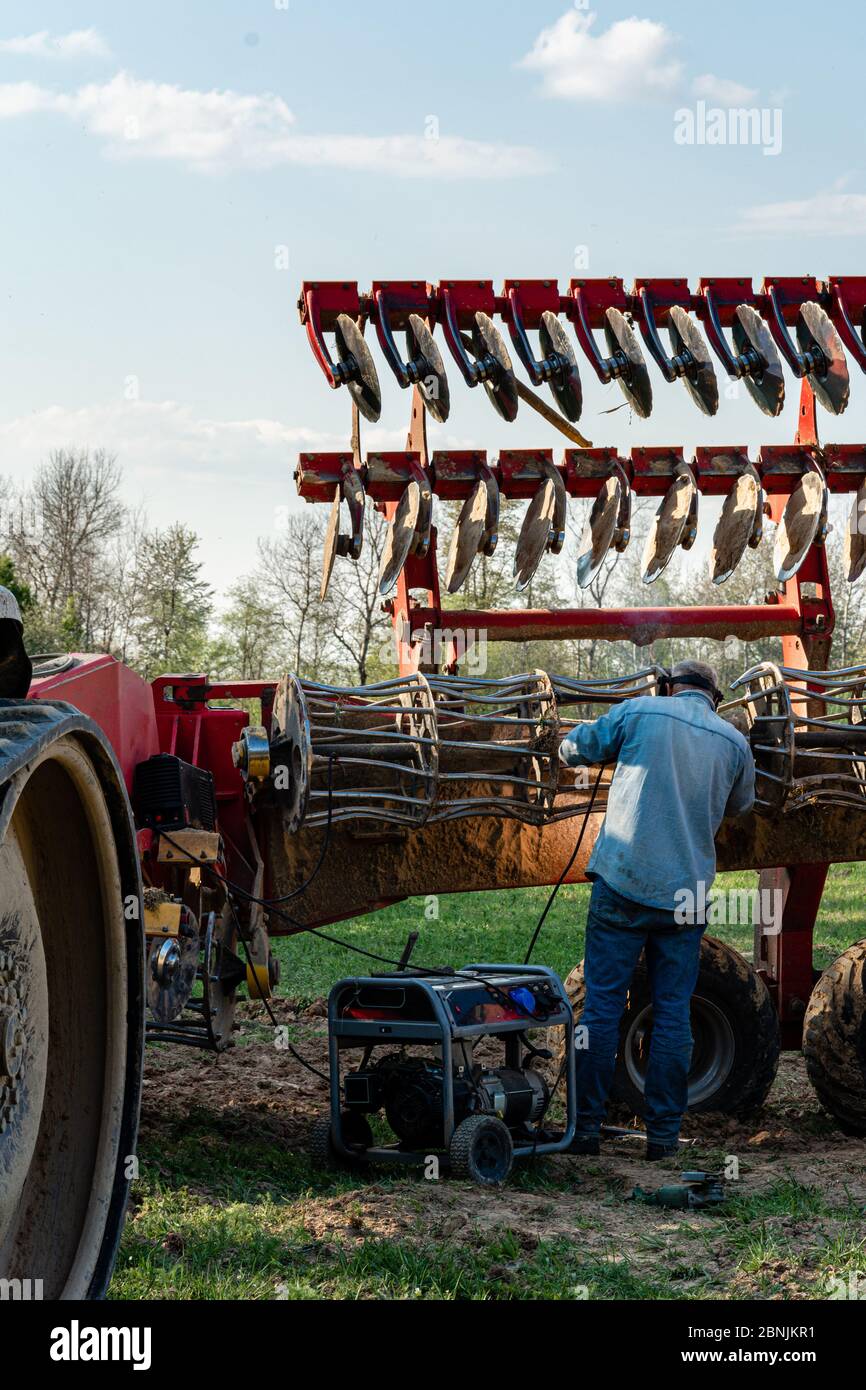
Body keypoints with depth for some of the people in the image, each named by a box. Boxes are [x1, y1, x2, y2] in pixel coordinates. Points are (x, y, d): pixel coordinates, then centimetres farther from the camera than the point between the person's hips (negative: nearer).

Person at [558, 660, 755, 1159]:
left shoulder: (640, 711, 1)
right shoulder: (734, 741, 7)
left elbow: (575, 749, 10)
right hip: (686, 894, 2)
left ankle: (586, 1125, 5)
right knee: (673, 1013, 7)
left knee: (602, 1003, 3)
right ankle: (664, 1133, 9)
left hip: (623, 883, -1)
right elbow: (741, 804, 24)